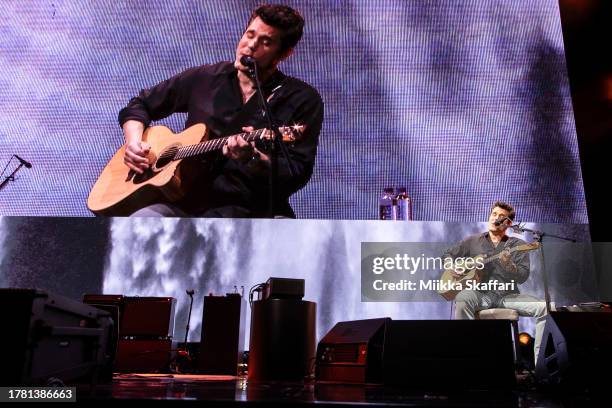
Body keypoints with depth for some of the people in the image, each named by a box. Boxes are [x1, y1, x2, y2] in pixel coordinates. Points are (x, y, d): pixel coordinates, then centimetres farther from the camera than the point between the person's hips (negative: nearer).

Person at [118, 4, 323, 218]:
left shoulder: (303, 100, 0)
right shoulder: (204, 79, 12)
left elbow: (298, 175, -7)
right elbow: (139, 104, 24)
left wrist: (253, 158, -23)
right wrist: (134, 142, 5)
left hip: (247, 209, -2)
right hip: (185, 200, 3)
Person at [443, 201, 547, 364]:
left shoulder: (518, 245, 8)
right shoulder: (473, 241, 13)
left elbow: (522, 277, -3)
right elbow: (447, 255, 19)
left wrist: (508, 264, -24)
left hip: (508, 295, 1)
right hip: (481, 293, -1)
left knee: (546, 308, -22)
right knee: (462, 299, -36)